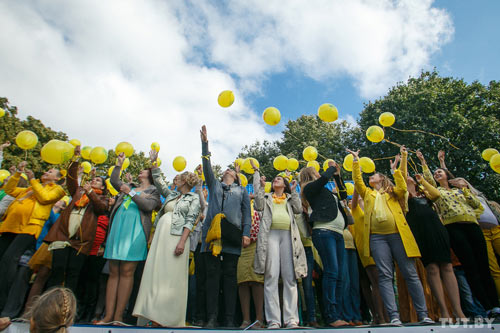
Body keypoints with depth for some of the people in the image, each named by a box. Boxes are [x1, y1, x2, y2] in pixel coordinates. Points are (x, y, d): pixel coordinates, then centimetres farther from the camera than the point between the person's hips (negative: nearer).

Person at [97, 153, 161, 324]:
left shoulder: (153, 190, 9)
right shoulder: (130, 186, 26)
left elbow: (148, 206, -8)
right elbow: (114, 181, 17)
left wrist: (130, 193, -8)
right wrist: (119, 163, 16)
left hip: (135, 232, -5)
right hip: (117, 229, 5)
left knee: (126, 272, -6)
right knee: (113, 273, 3)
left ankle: (118, 316, -1)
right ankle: (108, 315, 6)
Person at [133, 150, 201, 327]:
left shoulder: (194, 197, 2)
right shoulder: (171, 194, 21)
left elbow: (190, 221, -8)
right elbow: (159, 181, 28)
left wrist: (182, 242, -17)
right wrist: (153, 162, 27)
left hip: (176, 237, -6)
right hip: (160, 236, 6)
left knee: (171, 276, -5)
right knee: (153, 274, 4)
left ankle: (167, 318, 3)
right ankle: (149, 315, 11)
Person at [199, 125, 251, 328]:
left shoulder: (242, 191, 22)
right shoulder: (214, 185, 25)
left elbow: (247, 213, 12)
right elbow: (207, 166, 15)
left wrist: (246, 233, -3)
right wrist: (205, 143, 9)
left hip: (232, 235, -1)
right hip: (212, 233, 1)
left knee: (230, 275, -1)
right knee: (212, 273, -4)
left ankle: (229, 319, 3)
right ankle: (211, 318, -1)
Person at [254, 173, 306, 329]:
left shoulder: (290, 197, 27)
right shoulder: (266, 196, 26)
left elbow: (298, 209, 10)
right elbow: (258, 206, 7)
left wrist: (293, 191, 13)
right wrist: (262, 187, 8)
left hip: (288, 234, 1)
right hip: (270, 233, -1)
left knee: (290, 277, -5)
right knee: (271, 276, -10)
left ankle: (291, 319, -2)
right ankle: (273, 320, -8)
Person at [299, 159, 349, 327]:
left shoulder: (325, 192, 27)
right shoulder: (310, 187, 5)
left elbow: (343, 194, 34)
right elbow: (324, 177, -11)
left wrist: (337, 175, 29)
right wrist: (332, 167, 10)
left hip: (338, 234, 8)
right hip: (324, 232, -8)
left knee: (338, 275, 4)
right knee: (331, 272, -14)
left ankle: (337, 315, 8)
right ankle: (331, 316, -11)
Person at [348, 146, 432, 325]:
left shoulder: (393, 192, 19)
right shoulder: (367, 193, 22)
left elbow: (402, 179, 6)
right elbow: (357, 180, 12)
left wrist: (403, 158, 2)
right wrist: (356, 160, 10)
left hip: (397, 234, -1)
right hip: (377, 237, 1)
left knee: (410, 274, 1)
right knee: (385, 275, -5)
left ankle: (423, 314, 8)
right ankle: (394, 315, -3)